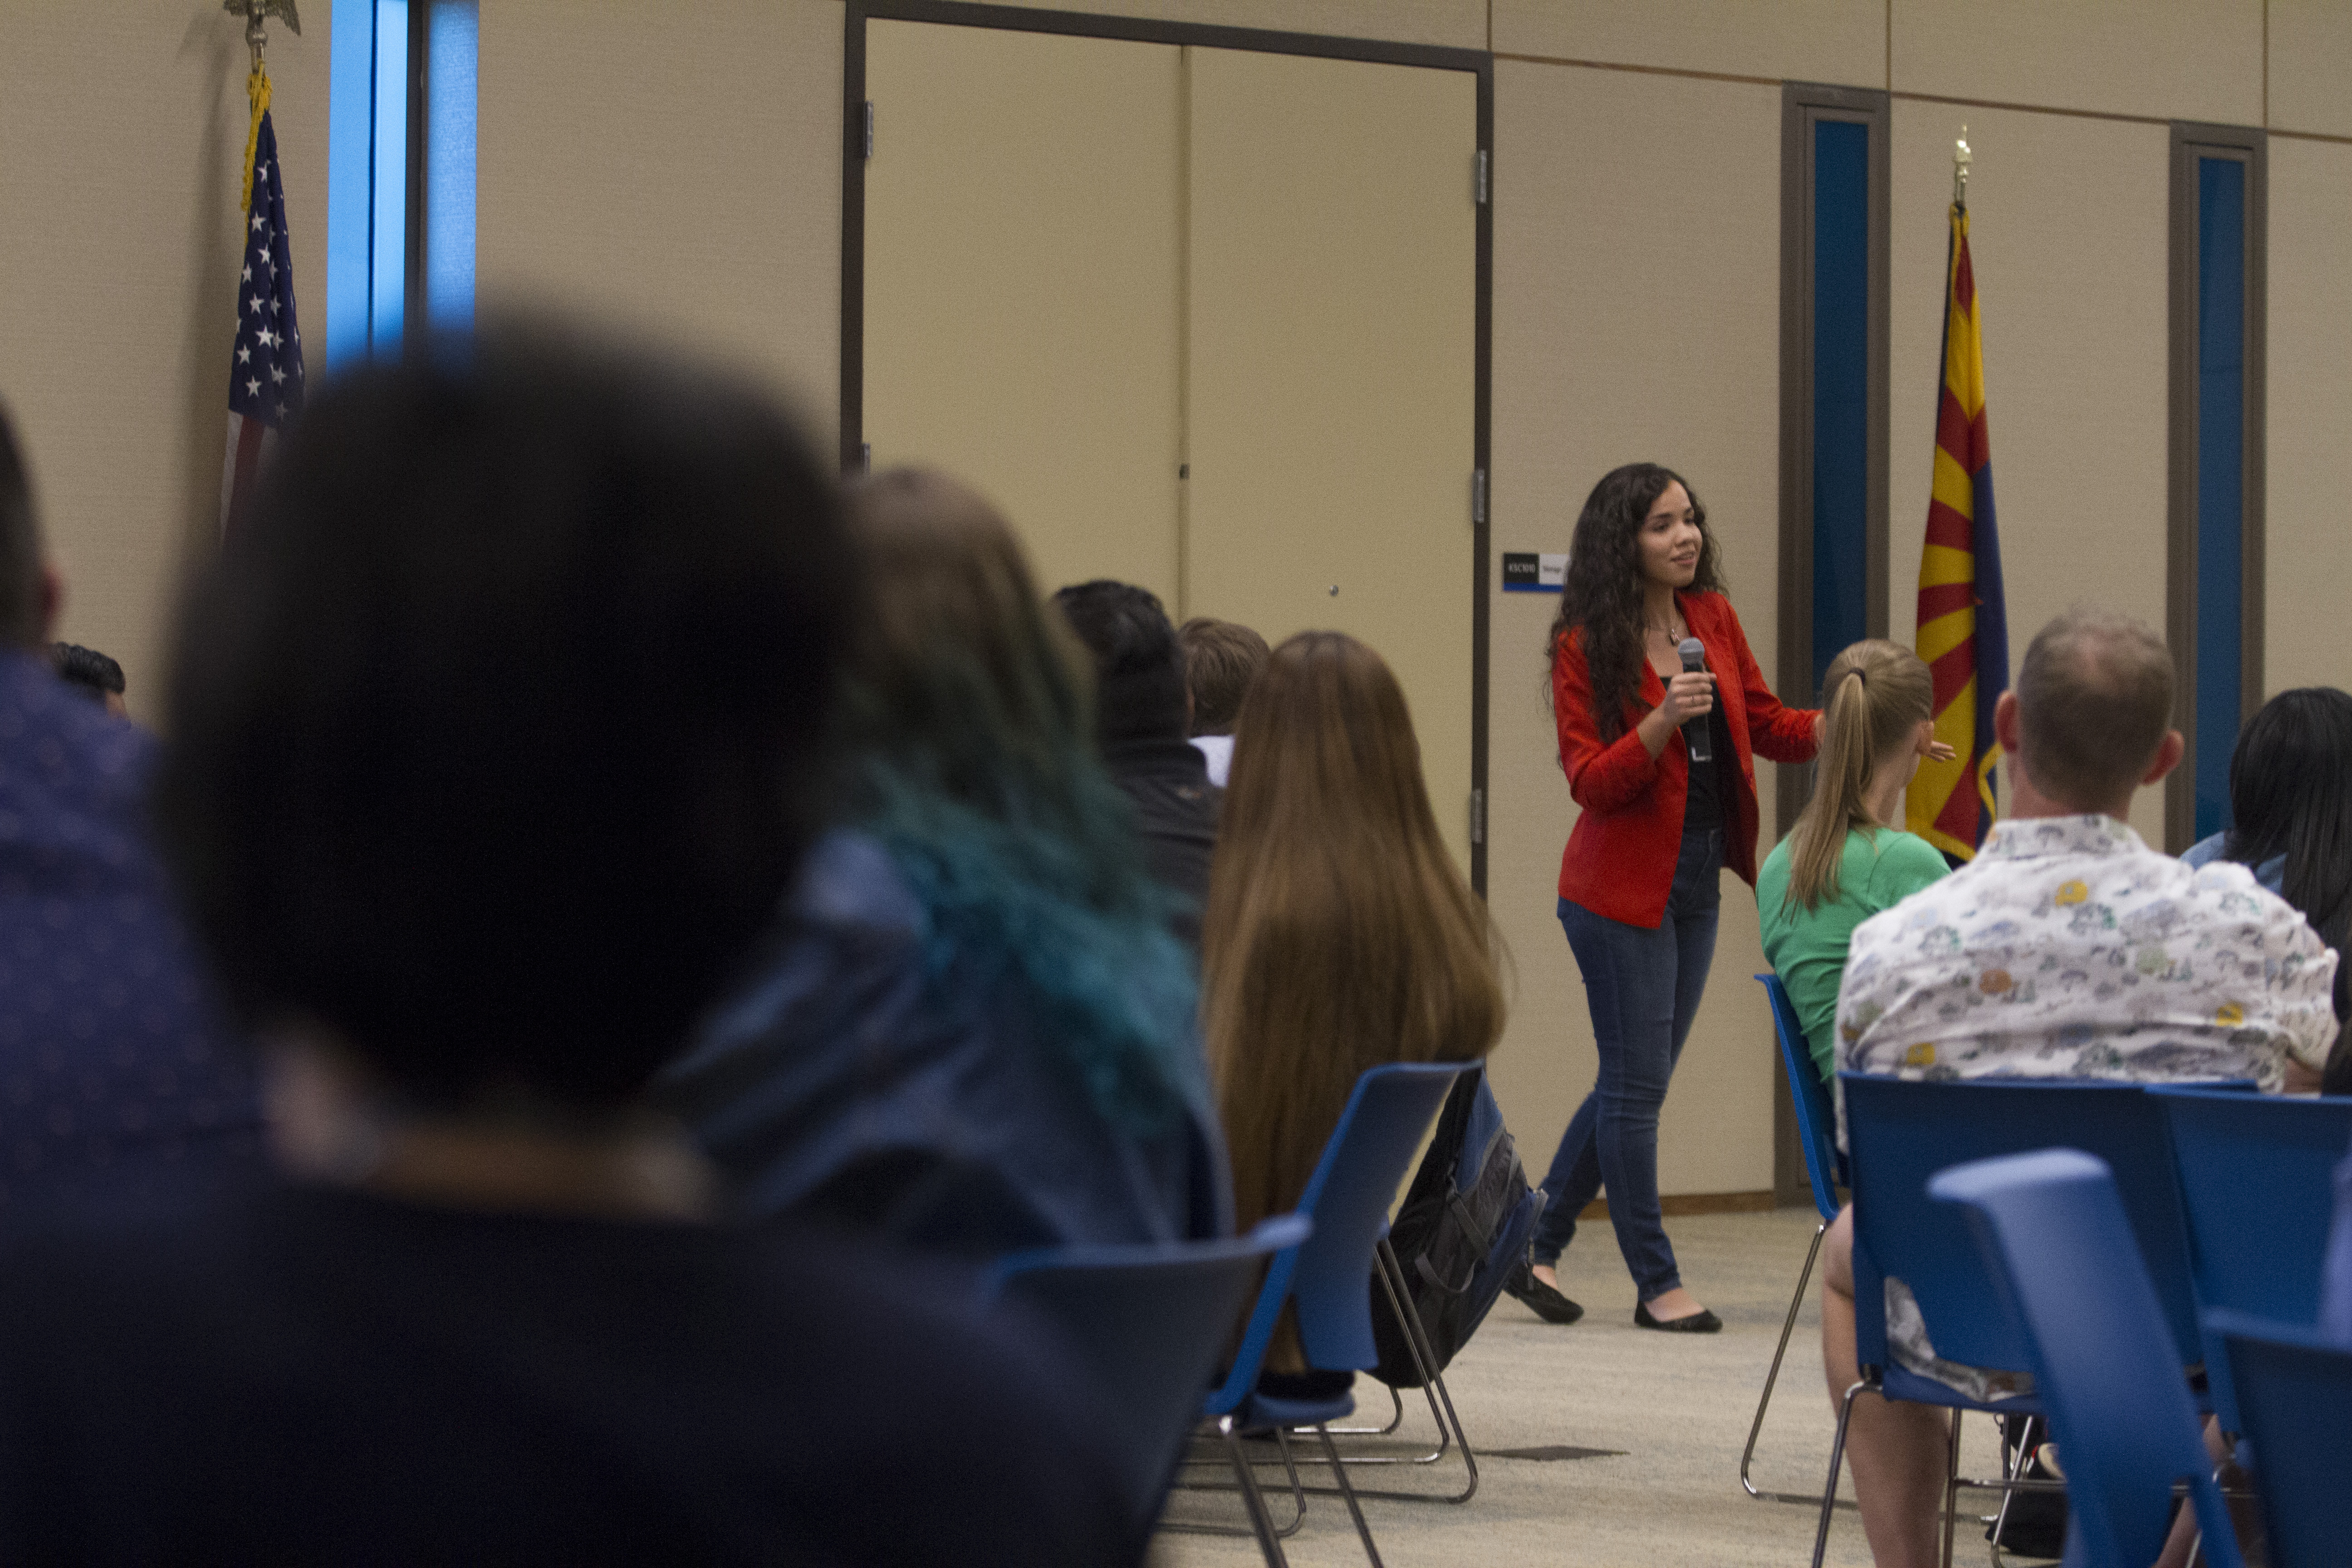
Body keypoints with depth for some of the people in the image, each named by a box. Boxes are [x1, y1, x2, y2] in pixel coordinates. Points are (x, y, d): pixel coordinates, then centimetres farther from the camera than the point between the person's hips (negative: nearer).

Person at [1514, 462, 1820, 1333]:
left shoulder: (1713, 619, 5)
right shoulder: (1585, 646, -11)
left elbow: (1768, 726, 13)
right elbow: (1591, 783, -15)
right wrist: (1662, 720, -29)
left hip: (1696, 882, 7)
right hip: (1623, 886, -7)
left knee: (1634, 1082, 12)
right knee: (1637, 1085, -2)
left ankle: (1537, 1247, 25)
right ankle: (1657, 1284, 7)